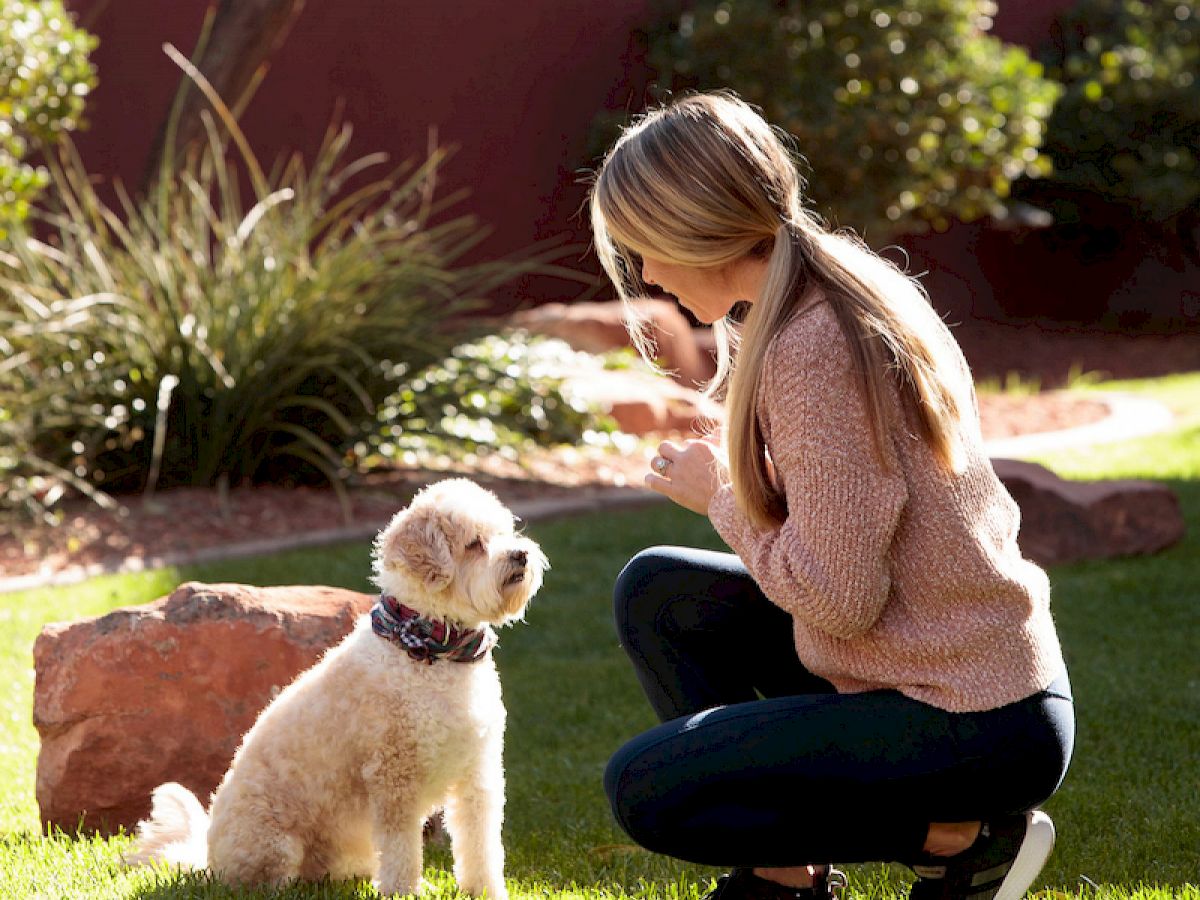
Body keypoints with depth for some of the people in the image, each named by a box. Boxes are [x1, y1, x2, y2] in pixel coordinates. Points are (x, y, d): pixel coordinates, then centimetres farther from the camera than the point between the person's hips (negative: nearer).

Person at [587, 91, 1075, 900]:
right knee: (658, 592, 12)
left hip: (975, 728, -10)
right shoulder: (846, 292, 5)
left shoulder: (811, 354, -24)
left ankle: (963, 835, -2)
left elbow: (836, 597, -24)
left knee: (644, 791, -8)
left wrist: (719, 496, -9)